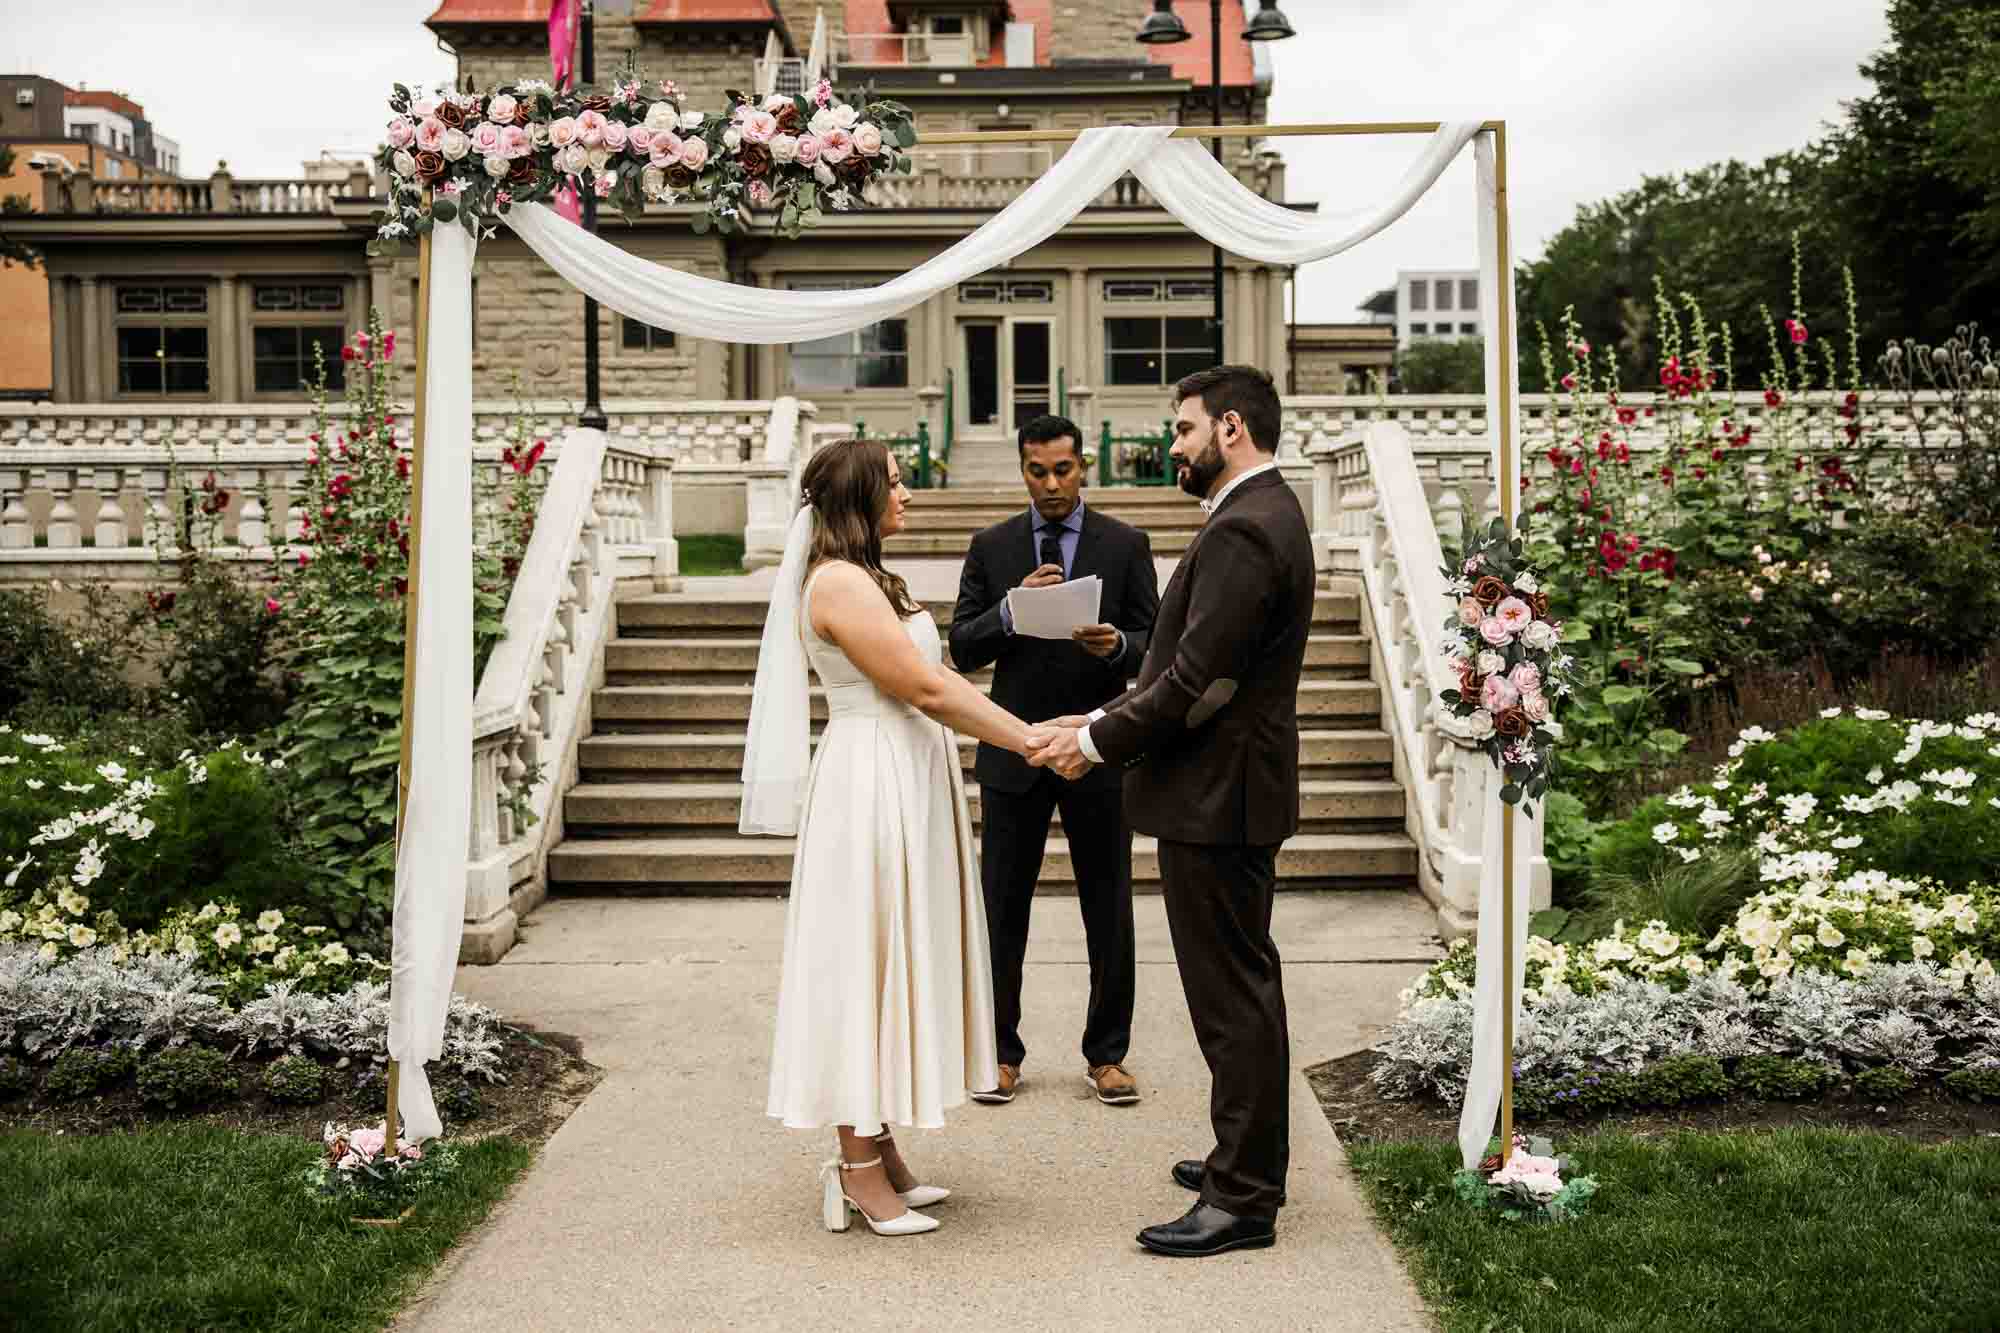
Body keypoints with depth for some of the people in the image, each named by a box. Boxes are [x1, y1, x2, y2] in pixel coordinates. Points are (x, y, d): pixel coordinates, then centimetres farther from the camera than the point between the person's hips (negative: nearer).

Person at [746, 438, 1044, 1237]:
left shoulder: (865, 580, 17)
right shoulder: (840, 582, -15)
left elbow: (933, 680, 15)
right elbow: (930, 691, -19)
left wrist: (1030, 734, 9)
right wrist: (1033, 742, -15)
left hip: (905, 787, 10)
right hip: (873, 788, -10)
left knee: (892, 959, 13)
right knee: (867, 958, -4)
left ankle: (879, 1153, 21)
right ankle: (859, 1170, 6)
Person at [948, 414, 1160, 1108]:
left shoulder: (1125, 545, 2)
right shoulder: (992, 547, 5)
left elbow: (1154, 647, 0)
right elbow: (962, 648, 0)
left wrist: (1117, 646, -22)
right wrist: (1013, 607, -16)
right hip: (1014, 752, 1)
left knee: (1109, 913, 6)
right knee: (1002, 910, 6)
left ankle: (1106, 1054, 19)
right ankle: (1001, 1051, 19)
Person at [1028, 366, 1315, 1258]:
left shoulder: (1245, 529, -19)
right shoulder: (1261, 514, 15)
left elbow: (1198, 676, -24)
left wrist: (1101, 742, -13)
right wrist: (1106, 720, 8)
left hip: (1217, 796, -11)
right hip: (1226, 790, 11)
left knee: (1233, 992, -3)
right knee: (1240, 984, 18)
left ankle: (1243, 1199, 7)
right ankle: (1247, 1159, 32)